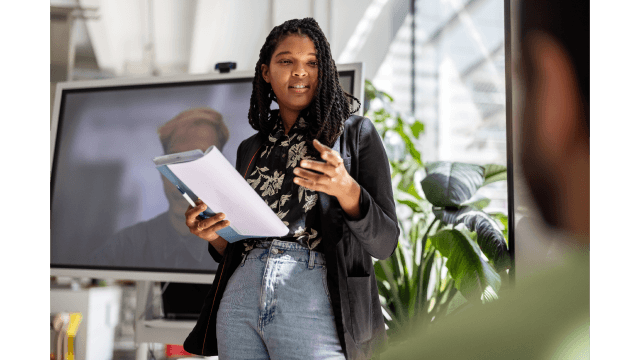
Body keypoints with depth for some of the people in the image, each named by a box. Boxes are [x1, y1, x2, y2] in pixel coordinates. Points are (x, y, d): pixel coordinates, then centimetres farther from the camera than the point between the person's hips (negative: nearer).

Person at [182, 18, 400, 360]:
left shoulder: (355, 133, 4)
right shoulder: (251, 149, 16)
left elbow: (385, 243, -3)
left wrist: (347, 190, -21)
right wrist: (212, 233, -2)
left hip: (313, 302, -4)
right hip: (240, 297, 4)